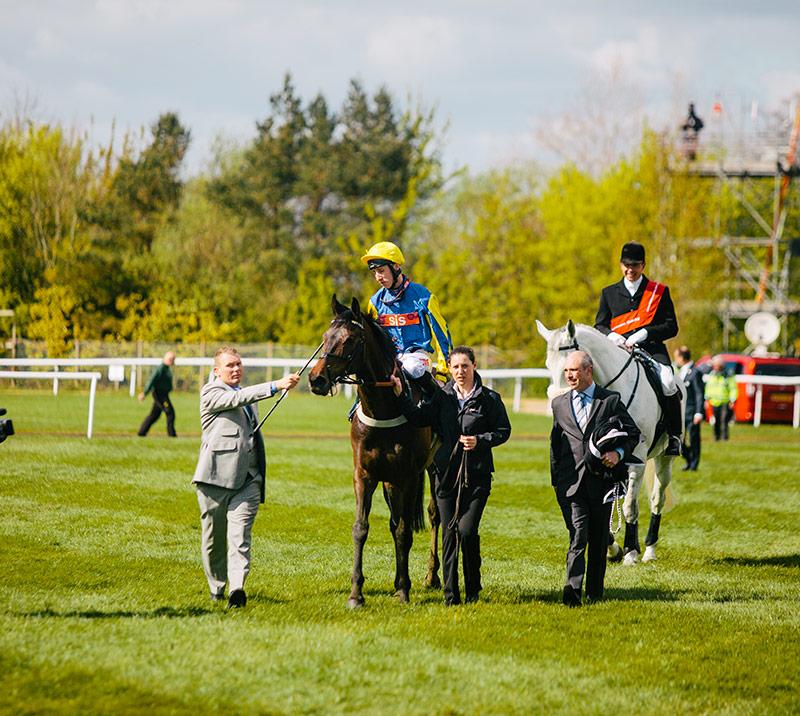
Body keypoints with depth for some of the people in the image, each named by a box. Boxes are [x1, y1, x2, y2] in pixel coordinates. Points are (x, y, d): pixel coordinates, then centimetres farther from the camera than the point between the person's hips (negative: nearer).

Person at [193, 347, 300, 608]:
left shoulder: (246, 395, 22)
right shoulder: (211, 392, -1)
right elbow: (238, 398, -21)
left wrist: (260, 472, 28)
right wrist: (276, 386, -31)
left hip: (247, 478, 4)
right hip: (216, 477, -4)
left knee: (239, 534, -12)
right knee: (214, 537, 6)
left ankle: (237, 587, -25)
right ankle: (217, 587, 22)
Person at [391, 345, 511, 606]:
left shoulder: (489, 399, 0)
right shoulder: (442, 397, 7)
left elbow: (504, 430, 4)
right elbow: (419, 417, -3)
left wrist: (480, 441, -11)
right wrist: (400, 395, -15)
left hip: (477, 474, -3)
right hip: (446, 472, 3)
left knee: (467, 531, -12)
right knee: (449, 534, 3)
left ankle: (473, 589, 8)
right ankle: (451, 595, 9)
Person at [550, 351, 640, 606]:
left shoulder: (611, 401, 3)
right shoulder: (559, 404, 11)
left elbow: (633, 433, 6)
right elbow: (555, 443, 17)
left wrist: (618, 453, -14)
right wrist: (556, 480, 11)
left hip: (602, 480, 0)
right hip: (571, 482, 0)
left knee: (599, 540, 8)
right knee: (578, 535, -15)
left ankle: (594, 592, 19)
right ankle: (573, 588, -25)